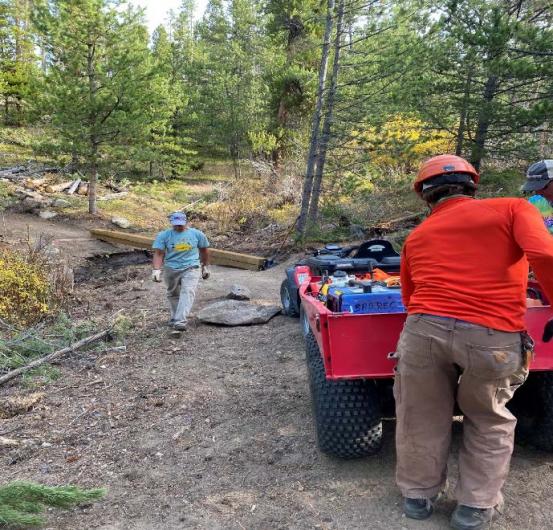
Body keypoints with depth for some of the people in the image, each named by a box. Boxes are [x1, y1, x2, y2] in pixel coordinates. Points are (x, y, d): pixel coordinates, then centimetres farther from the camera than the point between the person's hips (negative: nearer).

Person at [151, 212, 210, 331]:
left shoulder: (197, 234, 1)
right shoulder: (163, 235, -2)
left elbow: (204, 251, 14)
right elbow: (158, 253, -8)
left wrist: (206, 267, 19)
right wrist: (156, 270, -21)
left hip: (191, 268, -2)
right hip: (171, 270, 2)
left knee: (188, 292, -19)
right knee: (173, 295, 13)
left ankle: (180, 322, -29)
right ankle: (174, 318, 31)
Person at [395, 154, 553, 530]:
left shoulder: (417, 236, 20)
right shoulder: (513, 209, 9)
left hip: (424, 330, 2)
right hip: (493, 338, -2)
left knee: (421, 418, 22)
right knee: (490, 422, 24)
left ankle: (419, 495, 40)